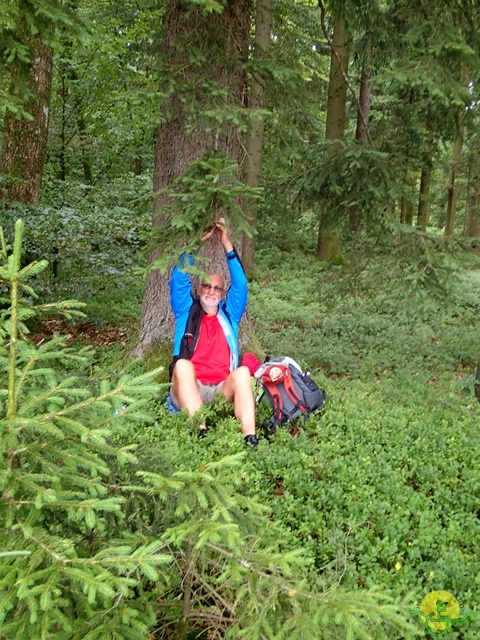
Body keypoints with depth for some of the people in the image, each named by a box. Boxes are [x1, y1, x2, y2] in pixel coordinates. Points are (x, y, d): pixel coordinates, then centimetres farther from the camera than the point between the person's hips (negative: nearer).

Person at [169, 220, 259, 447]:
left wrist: (227, 245, 3)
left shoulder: (229, 314, 22)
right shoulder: (187, 312, 20)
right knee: (182, 365, -33)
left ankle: (250, 438, -44)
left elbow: (240, 284, 10)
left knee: (242, 372, -31)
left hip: (223, 390, 1)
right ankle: (200, 433, -45)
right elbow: (179, 280, 8)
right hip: (189, 390, -1)